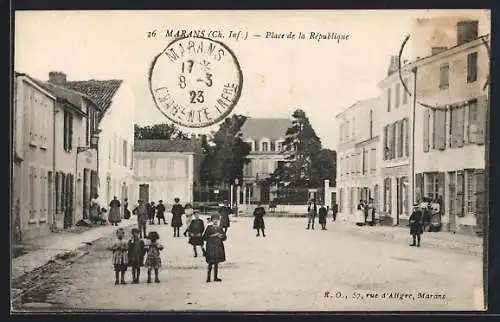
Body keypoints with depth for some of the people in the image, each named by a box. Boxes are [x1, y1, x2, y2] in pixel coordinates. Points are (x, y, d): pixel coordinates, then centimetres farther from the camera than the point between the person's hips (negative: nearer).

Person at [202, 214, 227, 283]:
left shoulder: (220, 228, 9)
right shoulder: (209, 228, -3)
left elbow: (224, 237, 14)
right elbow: (204, 238, -6)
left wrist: (221, 236, -7)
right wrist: (212, 236, -15)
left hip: (218, 248, 5)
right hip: (210, 247, -4)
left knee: (216, 263, 10)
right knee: (210, 263, -7)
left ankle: (215, 277, 18)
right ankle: (208, 278, -2)